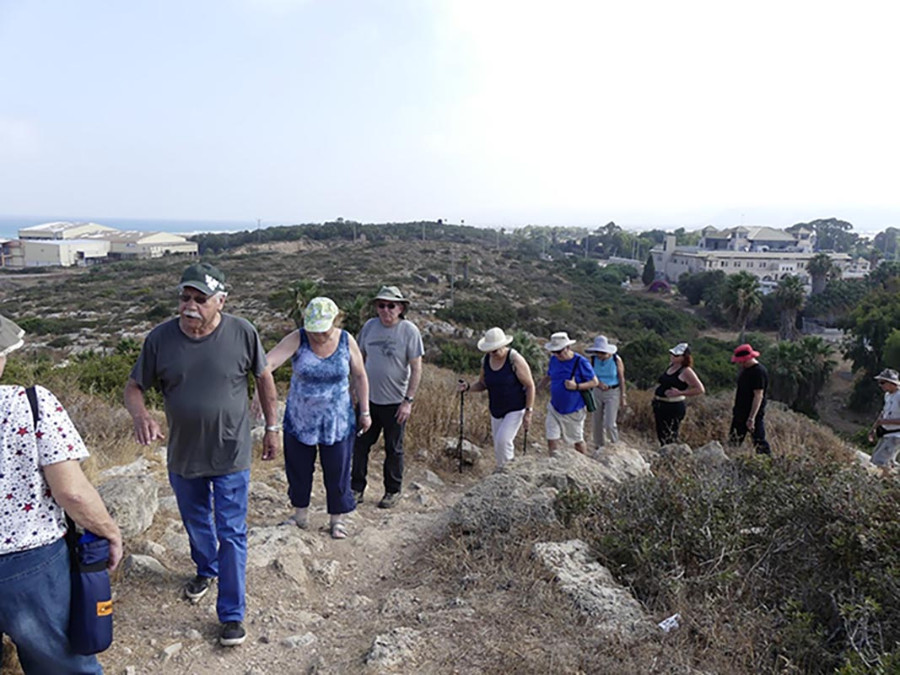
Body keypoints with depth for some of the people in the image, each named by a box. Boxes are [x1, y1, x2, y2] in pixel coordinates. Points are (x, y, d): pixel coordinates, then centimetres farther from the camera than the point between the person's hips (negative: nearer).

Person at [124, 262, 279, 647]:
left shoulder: (242, 333, -15)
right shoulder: (160, 339, -12)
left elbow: (263, 378, 0)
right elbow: (134, 388, -3)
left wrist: (272, 427, 3)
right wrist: (140, 416, -25)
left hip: (230, 456, -3)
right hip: (183, 456, 3)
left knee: (231, 534, 3)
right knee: (196, 523, 25)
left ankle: (232, 614, 18)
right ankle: (206, 570, 54)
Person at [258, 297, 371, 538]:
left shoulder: (347, 342, -10)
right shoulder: (297, 340, -15)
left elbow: (359, 376, 2)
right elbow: (268, 363, -30)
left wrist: (364, 411, 5)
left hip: (336, 421, 0)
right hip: (299, 420, 1)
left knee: (337, 472, 9)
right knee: (298, 470, 15)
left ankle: (337, 519, 30)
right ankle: (301, 515, 37)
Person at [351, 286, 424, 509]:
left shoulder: (409, 331, -11)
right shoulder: (370, 326, 2)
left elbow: (416, 369, -11)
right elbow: (361, 359, 13)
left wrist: (408, 401, -15)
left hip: (395, 402, -4)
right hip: (368, 398, 4)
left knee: (393, 449, 9)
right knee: (361, 444, 9)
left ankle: (393, 490, 25)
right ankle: (356, 488, 22)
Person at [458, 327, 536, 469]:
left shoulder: (515, 360, -21)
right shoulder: (486, 360, -4)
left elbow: (530, 385, -14)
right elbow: (482, 384, 8)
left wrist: (528, 412, -16)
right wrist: (468, 386, -13)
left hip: (516, 409, -6)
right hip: (496, 410, 6)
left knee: (503, 440, -18)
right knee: (499, 446, 11)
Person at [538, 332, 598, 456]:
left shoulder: (580, 362, -17)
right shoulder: (553, 360, -2)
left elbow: (594, 382, -11)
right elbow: (548, 377, 14)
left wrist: (576, 386, -26)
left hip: (574, 411, -3)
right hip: (554, 409, 4)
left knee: (578, 441, 14)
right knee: (552, 440, -5)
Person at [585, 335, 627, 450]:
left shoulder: (616, 359, -13)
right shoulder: (593, 359, -8)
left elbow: (621, 379, -5)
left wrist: (623, 396, -3)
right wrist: (598, 382, -21)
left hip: (613, 393, -3)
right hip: (597, 393, 3)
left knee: (609, 424, -7)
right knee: (596, 422, 10)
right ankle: (598, 446, 30)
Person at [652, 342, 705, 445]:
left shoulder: (686, 371, -12)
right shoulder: (670, 366, 11)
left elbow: (700, 390, -17)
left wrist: (680, 393, -22)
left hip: (673, 407, -8)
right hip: (661, 406, 9)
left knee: (669, 439, -8)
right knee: (661, 437, 14)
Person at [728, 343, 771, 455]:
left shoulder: (759, 372, -19)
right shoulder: (745, 369, 9)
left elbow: (758, 396, -23)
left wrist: (751, 418, -26)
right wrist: (735, 409, 18)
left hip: (754, 413, -9)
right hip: (740, 414, 9)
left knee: (760, 443, -2)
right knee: (733, 442, 13)